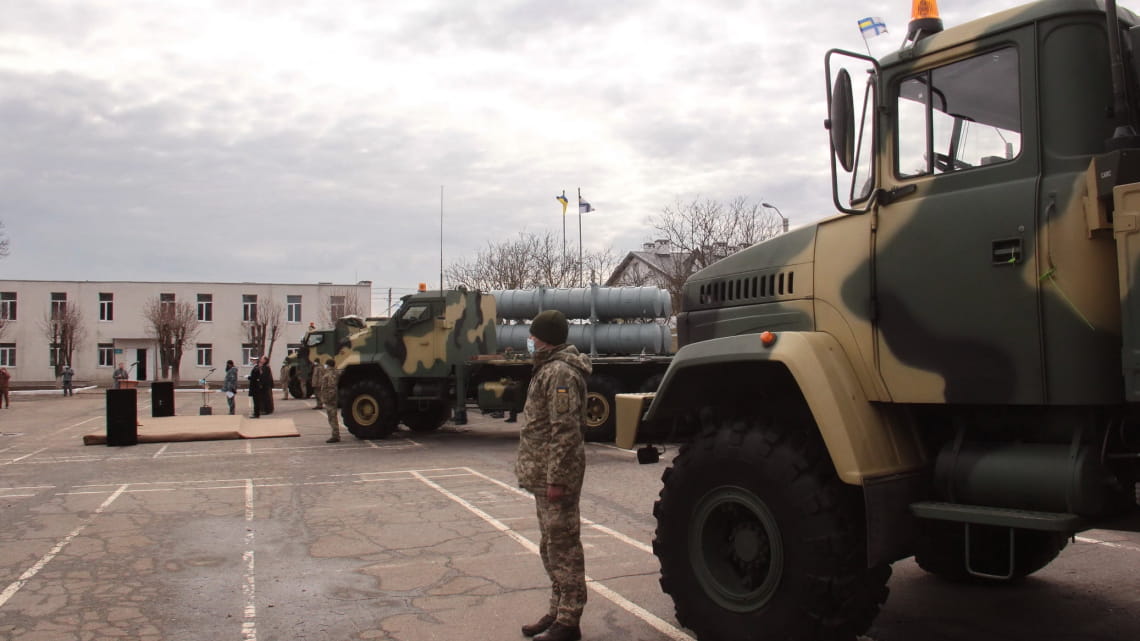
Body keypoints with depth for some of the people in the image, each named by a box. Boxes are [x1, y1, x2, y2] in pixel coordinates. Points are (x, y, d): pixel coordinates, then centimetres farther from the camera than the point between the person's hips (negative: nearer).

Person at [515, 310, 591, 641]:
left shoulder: (560, 372, -17)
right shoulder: (549, 369, 16)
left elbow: (565, 431, -22)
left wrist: (555, 478, -23)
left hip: (554, 476, -11)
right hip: (544, 475, 11)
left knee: (563, 547, -2)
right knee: (551, 547, 18)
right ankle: (557, 612, 29)